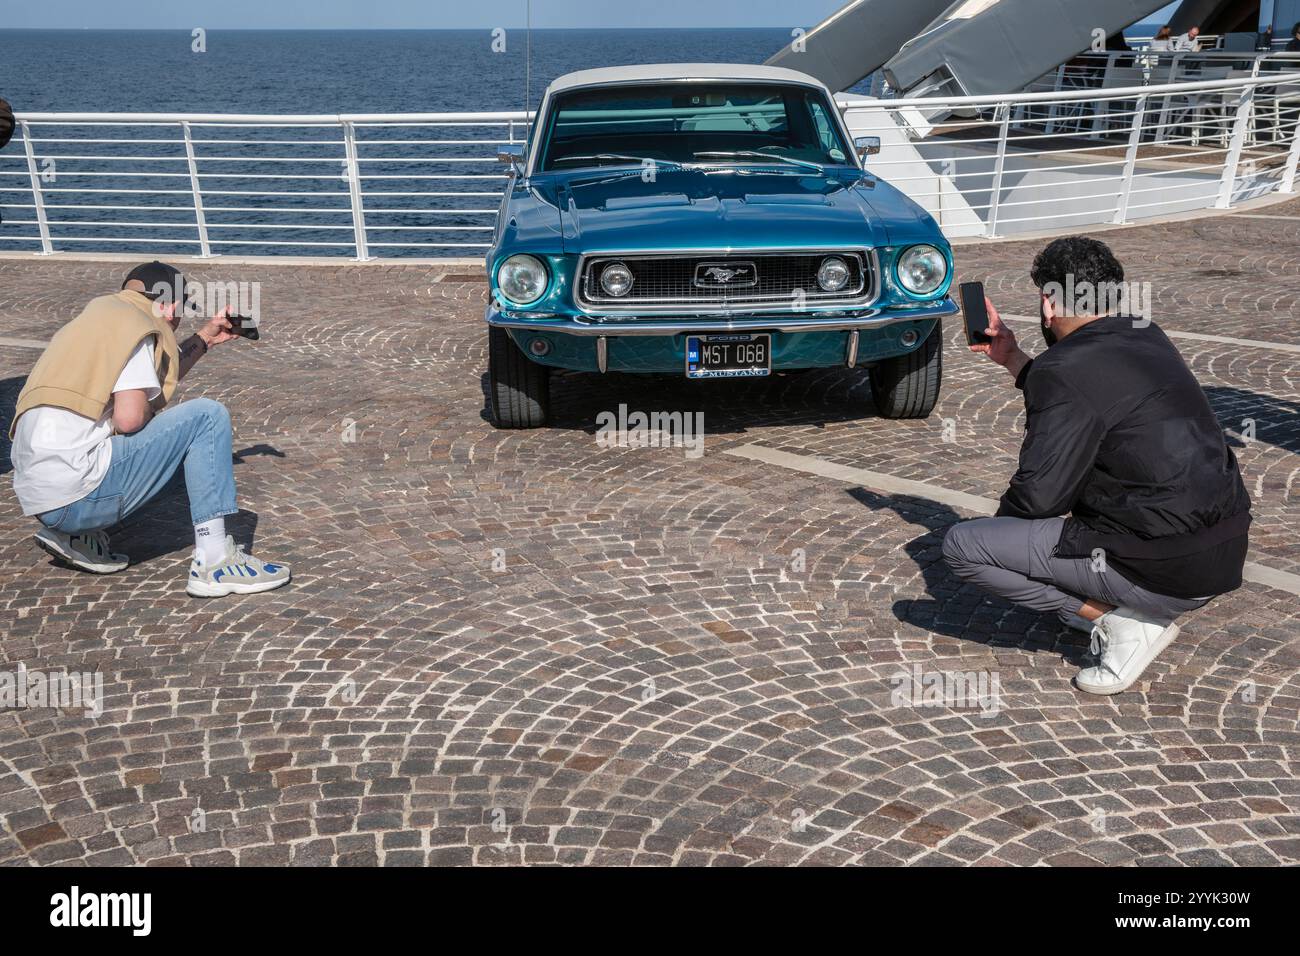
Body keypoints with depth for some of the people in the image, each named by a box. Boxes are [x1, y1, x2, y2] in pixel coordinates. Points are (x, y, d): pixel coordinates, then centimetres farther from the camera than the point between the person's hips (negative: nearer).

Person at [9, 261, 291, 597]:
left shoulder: (100, 312, 20)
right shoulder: (135, 323, -7)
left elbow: (151, 379, 31)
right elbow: (130, 418, -18)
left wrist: (204, 339, 36)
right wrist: (151, 413, 4)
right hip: (74, 494, -10)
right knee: (207, 416, -6)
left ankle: (76, 537, 15)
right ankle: (214, 563, -12)